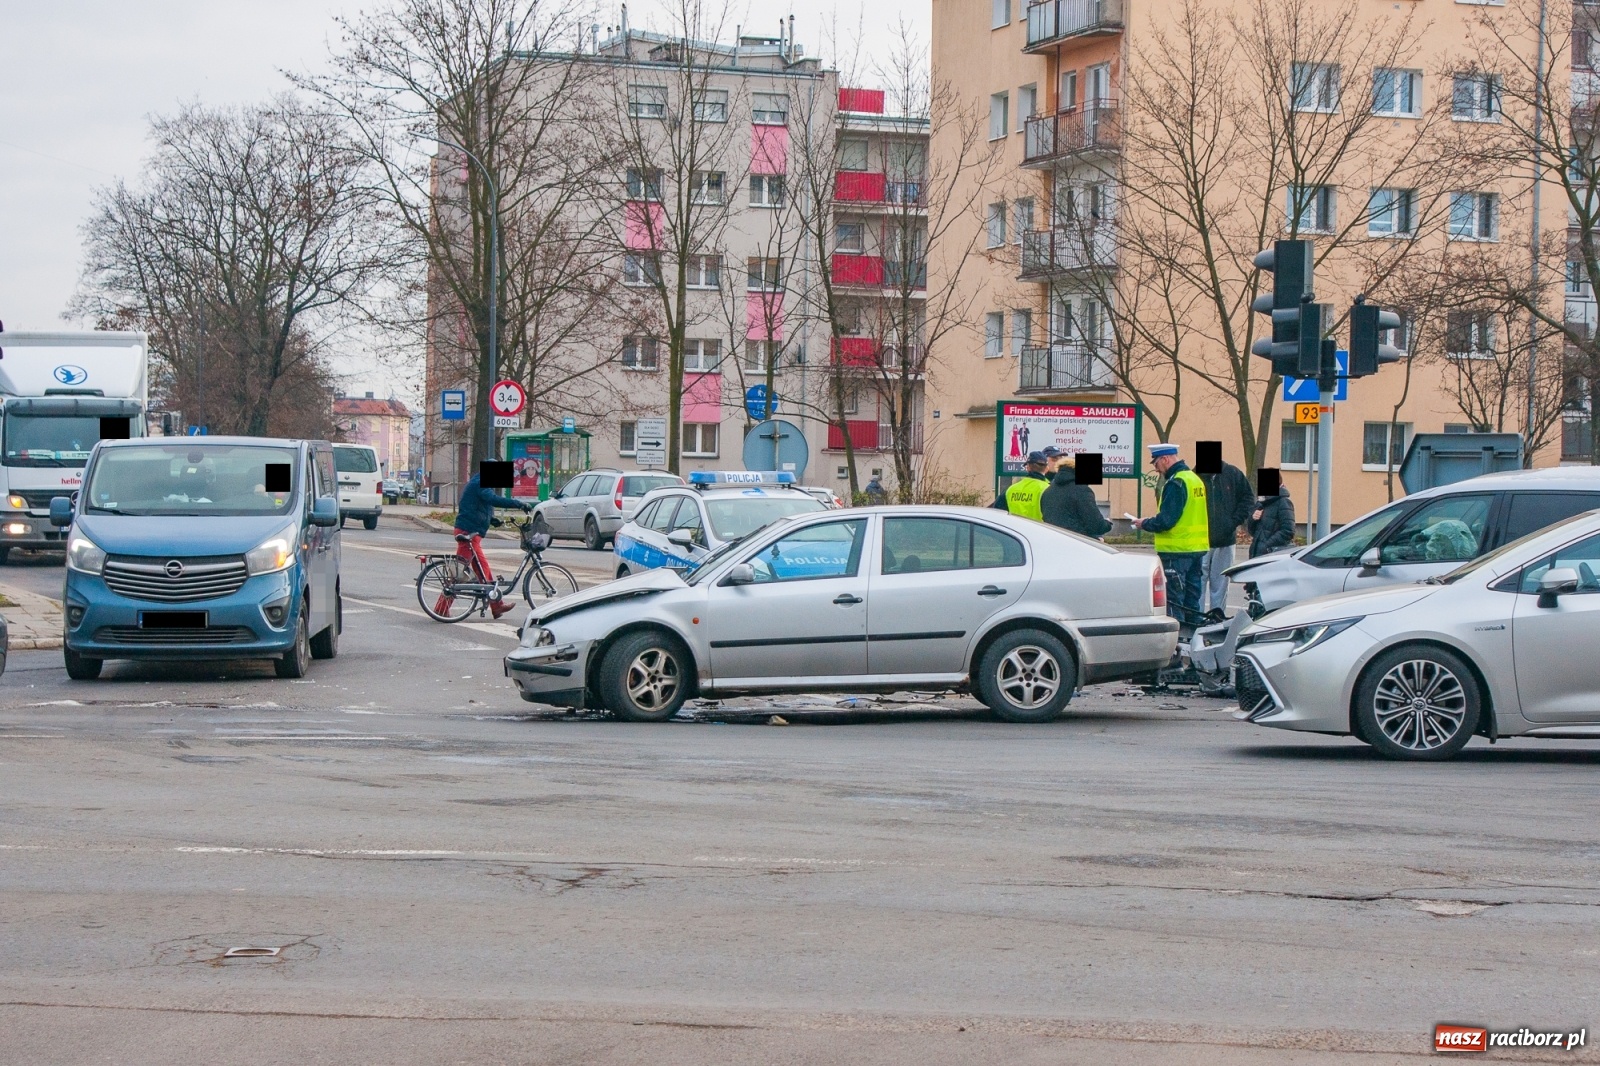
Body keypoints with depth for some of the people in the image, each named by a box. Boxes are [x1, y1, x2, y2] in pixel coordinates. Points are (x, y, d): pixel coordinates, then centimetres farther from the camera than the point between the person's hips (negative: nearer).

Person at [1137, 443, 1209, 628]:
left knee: (1173, 600, -6)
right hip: (1198, 548, 9)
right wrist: (1156, 519, 16)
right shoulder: (1195, 479, 14)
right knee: (1192, 600, 14)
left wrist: (1145, 524, -5)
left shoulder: (1175, 483, -16)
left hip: (1176, 550, -9)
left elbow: (1166, 520, -22)